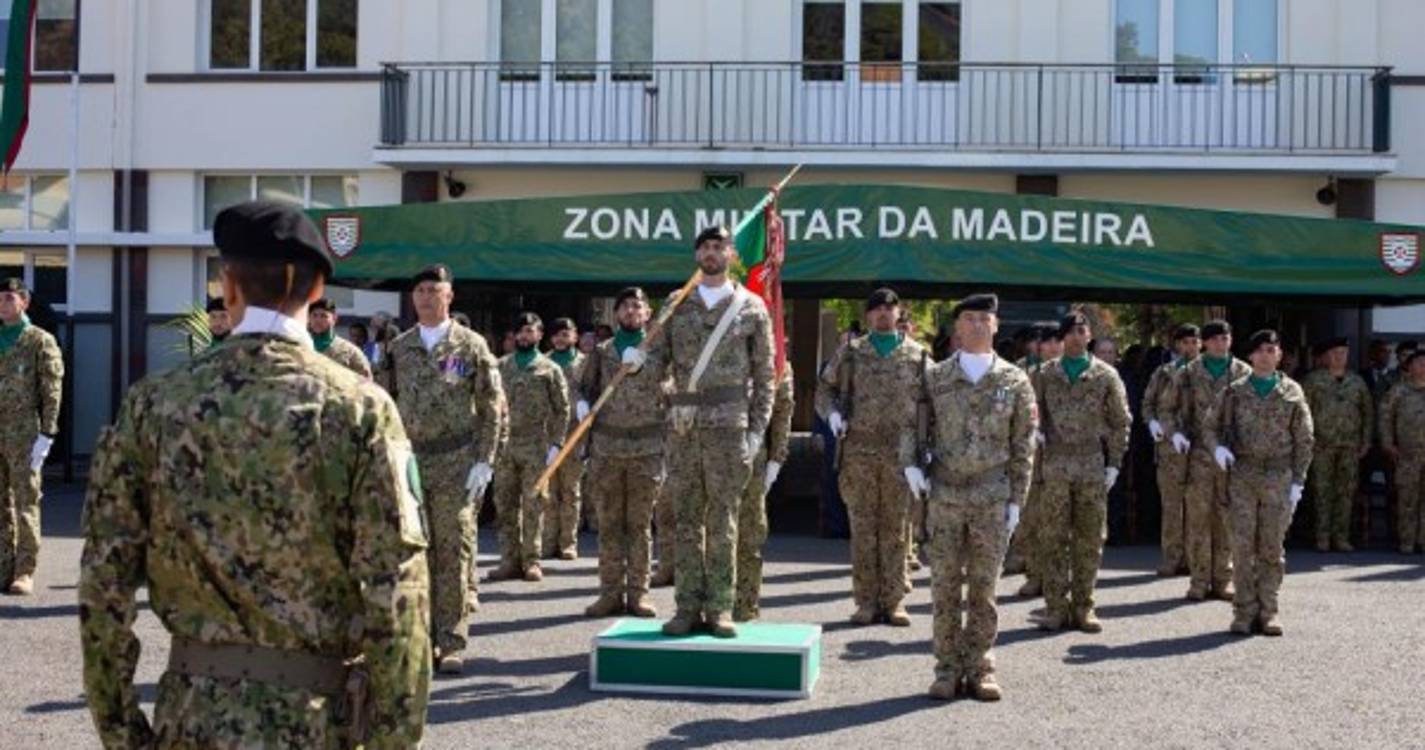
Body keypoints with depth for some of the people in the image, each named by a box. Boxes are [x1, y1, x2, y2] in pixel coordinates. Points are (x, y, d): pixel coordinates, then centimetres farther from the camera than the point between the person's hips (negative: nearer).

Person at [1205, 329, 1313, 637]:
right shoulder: (1234, 391, 8)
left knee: (1272, 547, 2)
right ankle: (1245, 611, 5)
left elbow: (1304, 440, 7)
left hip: (1278, 477, 0)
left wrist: (1298, 481, 0)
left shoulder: (1292, 392, 6)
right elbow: (1211, 427, 11)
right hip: (1241, 476, 0)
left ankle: (1268, 611, 9)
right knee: (1243, 546, -1)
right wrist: (1217, 447, -12)